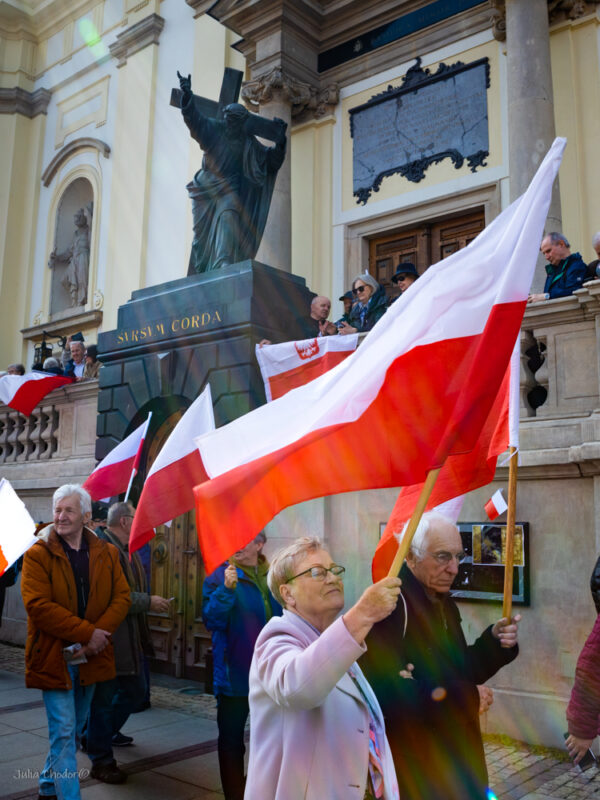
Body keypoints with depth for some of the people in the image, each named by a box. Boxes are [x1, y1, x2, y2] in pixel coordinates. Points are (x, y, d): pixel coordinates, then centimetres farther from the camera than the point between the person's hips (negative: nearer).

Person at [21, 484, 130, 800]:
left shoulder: (106, 553, 3)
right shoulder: (38, 554, -10)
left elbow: (121, 597, -1)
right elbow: (38, 605, -19)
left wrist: (100, 633, -17)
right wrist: (86, 632, -22)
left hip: (91, 656, 5)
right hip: (54, 656, -5)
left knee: (74, 729, 19)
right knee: (63, 732, -4)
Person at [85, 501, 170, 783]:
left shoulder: (128, 550, 13)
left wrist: (150, 601, 8)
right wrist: (148, 601, -21)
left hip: (131, 639, 10)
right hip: (108, 640, -10)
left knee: (135, 691, 21)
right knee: (104, 697, 3)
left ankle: (107, 732, 45)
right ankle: (101, 761, 17)